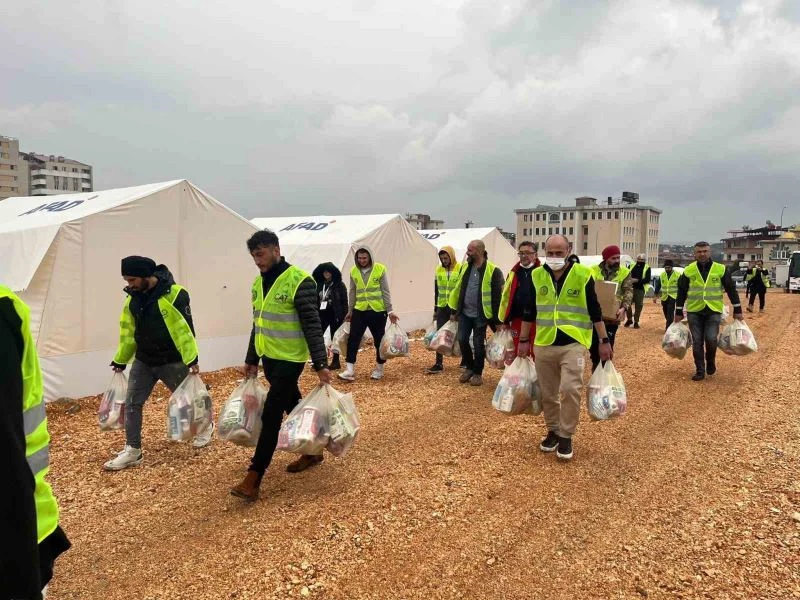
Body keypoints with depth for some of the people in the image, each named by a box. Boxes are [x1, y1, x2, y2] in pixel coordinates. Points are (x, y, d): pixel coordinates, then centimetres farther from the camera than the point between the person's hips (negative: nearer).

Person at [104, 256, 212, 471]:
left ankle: (205, 426, 37)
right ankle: (133, 450, 12)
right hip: (143, 361, 6)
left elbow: (185, 329, -21)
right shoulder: (133, 297, 2)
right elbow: (128, 332, 12)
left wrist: (192, 359, -22)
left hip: (172, 362, -6)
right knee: (132, 403, 2)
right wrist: (121, 360, 16)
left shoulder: (174, 294, -20)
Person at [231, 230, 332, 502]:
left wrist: (320, 364, -20)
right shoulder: (258, 283, 8)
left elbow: (312, 325, -18)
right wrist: (251, 360, 18)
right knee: (293, 407, 19)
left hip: (289, 360, -8)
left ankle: (253, 480, 0)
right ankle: (312, 451, 37)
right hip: (269, 357, 8)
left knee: (271, 416, -6)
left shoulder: (299, 281, -17)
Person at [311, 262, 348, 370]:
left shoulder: (339, 285, -4)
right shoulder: (320, 285, 9)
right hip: (322, 314, 5)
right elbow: (316, 300, 14)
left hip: (334, 315, -5)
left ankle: (336, 361, 15)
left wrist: (344, 316, -12)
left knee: (335, 338, 5)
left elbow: (344, 301, -6)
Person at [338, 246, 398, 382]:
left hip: (378, 311, -2)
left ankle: (379, 369, 24)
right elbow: (352, 292, 11)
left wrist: (389, 311, -7)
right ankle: (349, 370, 0)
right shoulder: (353, 271, 3)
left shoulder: (380, 269, -6)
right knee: (353, 339, -4)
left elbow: (385, 291, -4)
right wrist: (350, 311, 11)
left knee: (379, 340, 8)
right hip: (359, 311, 2)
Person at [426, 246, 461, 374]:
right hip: (442, 308, 4)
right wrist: (435, 309, 11)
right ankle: (439, 364, 5)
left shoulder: (461, 269, -10)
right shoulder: (438, 270, 4)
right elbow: (436, 291, 11)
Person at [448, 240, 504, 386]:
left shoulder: (493, 271, -13)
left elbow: (498, 296, -12)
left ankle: (477, 373, 21)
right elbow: (458, 290, 14)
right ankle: (469, 367, 27)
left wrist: (498, 320, -12)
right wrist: (454, 311, 15)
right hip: (464, 313, 5)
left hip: (481, 315, -5)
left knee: (478, 344, 4)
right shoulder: (466, 268, 6)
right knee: (462, 340, 5)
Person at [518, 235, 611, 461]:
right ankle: (553, 431, 29)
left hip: (573, 343, -3)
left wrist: (604, 340, -2)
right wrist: (523, 340, 11)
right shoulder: (536, 275, 3)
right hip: (544, 344, 3)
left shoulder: (582, 275, -5)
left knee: (570, 389, -14)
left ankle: (566, 436, 4)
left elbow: (595, 310, -1)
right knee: (548, 393, 10)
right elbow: (529, 311, 10)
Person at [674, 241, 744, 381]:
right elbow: (682, 292, 6)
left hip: (714, 311, -1)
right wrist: (678, 312, 7)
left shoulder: (721, 269, -2)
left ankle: (711, 362, 19)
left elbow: (731, 289, 4)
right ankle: (700, 371, 14)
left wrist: (737, 310, 4)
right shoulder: (688, 271, 0)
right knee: (697, 343, 3)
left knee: (711, 340, -10)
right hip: (694, 312, 1)